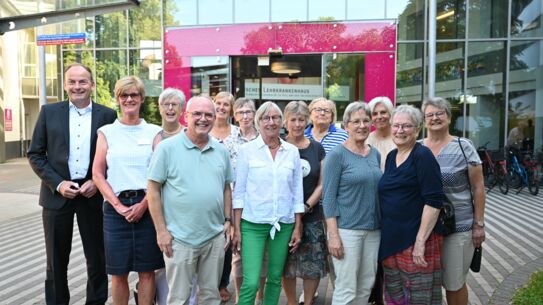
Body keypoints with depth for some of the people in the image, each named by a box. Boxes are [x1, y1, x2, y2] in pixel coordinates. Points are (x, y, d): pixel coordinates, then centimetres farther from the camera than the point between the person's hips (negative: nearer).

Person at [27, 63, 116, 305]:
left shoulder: (107, 115, 1)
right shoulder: (49, 112, 2)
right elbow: (35, 154, 2)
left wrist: (97, 182, -11)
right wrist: (57, 184, -10)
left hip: (93, 193, 0)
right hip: (57, 193, 1)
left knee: (97, 257, 10)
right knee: (56, 259, 11)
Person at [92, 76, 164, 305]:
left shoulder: (154, 132, 6)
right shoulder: (106, 132, 7)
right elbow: (97, 174, 2)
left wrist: (144, 204, -11)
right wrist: (118, 205, -7)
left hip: (147, 206, 0)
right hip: (116, 207, 0)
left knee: (147, 270, 6)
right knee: (118, 272, 7)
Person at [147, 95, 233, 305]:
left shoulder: (221, 151, 7)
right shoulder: (167, 148, -8)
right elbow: (153, 189, -7)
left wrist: (227, 221, 7)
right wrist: (161, 231, -10)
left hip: (215, 237, 4)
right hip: (180, 238, -4)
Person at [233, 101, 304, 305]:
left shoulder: (292, 151, 5)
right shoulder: (247, 150, -3)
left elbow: (297, 192, 8)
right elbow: (239, 191, -2)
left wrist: (297, 227, 5)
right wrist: (237, 228, -5)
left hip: (284, 224, 3)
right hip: (253, 224, -3)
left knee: (275, 279, 12)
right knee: (251, 283, -9)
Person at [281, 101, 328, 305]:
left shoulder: (317, 148, 7)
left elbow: (321, 184, 7)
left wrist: (306, 206, -7)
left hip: (312, 216, 2)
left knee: (314, 264, 4)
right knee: (287, 265, 5)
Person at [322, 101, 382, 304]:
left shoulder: (375, 154, 10)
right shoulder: (337, 155, -8)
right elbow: (328, 197, -10)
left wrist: (382, 225, 12)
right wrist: (333, 235, -16)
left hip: (373, 229, 6)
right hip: (347, 229, -6)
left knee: (366, 287, 11)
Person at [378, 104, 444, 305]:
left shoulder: (423, 156, -12)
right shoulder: (391, 156, 10)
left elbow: (433, 201, -18)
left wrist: (420, 241, -21)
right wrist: (386, 238, 15)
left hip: (415, 241, -7)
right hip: (390, 240, 7)